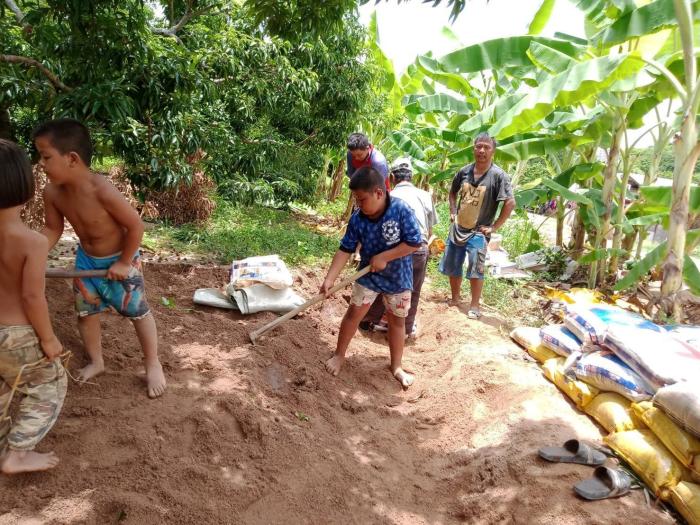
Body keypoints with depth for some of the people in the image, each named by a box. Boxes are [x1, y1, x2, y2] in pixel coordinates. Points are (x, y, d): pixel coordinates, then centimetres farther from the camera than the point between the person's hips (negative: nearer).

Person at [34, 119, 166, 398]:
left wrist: (124, 263, -17)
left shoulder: (102, 191, -36)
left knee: (138, 312, 8)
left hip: (120, 260, -6)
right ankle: (96, 362, 39)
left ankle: (153, 364, 26)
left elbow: (136, 226, -26)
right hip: (87, 259, 6)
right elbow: (53, 229, 0)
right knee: (85, 312, 16)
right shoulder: (52, 192, -16)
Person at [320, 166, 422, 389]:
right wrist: (329, 279, -20)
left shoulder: (401, 210, -23)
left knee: (397, 320, 12)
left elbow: (414, 243, -23)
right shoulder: (357, 219, -15)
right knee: (354, 313, 5)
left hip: (398, 276, -1)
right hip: (368, 275, 2)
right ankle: (339, 355, 26)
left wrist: (383, 257, -25)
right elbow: (345, 250, -12)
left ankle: (396, 366, 28)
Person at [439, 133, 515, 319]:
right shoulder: (464, 171, 2)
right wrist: (453, 213, 9)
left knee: (476, 269, -9)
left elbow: (510, 203, -16)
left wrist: (494, 227, -15)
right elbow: (453, 192, 20)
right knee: (452, 267, 13)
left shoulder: (498, 175, -13)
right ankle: (455, 298, 33)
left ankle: (474, 305, 8)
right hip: (457, 228, 5)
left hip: (478, 232, -5)